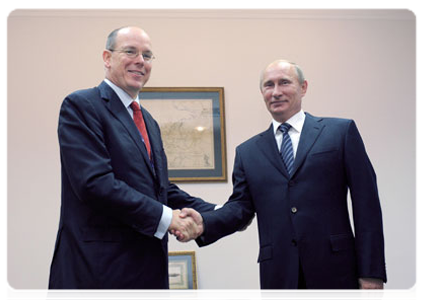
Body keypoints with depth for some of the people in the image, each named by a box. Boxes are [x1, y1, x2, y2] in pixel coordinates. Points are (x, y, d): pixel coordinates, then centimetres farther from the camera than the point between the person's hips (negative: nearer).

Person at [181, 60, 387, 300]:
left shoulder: (341, 131, 5)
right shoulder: (248, 151, 14)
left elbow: (366, 204, 0)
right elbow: (241, 205, 6)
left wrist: (371, 271, -6)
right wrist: (204, 222, -15)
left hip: (334, 272, -2)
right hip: (279, 279, 2)